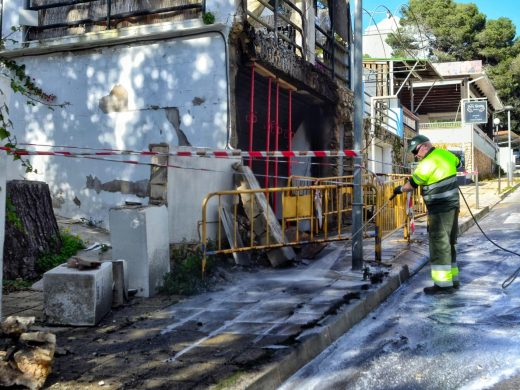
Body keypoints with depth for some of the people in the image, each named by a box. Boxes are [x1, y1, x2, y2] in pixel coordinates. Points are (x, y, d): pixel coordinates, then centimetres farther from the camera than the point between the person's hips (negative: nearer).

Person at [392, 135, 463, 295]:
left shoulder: (428, 162, -17)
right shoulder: (445, 154, 8)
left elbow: (412, 184, -9)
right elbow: (457, 163, 30)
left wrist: (400, 189, 8)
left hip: (440, 209, -9)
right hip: (452, 205, 9)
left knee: (439, 244, -6)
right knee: (448, 243, 15)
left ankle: (443, 283, -5)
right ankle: (452, 279, 22)